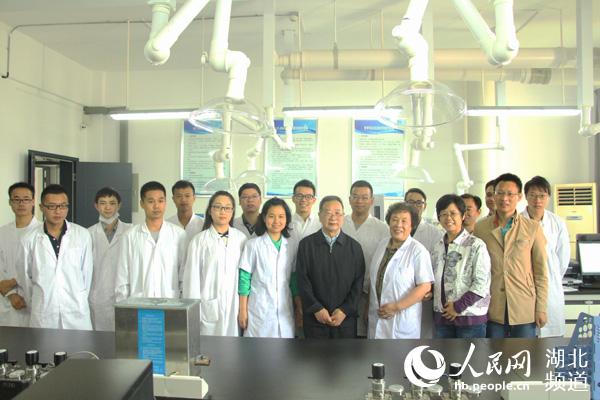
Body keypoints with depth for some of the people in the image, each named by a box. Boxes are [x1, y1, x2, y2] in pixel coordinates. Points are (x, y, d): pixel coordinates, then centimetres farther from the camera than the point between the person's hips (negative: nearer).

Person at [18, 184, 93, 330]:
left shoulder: (83, 235, -2)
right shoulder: (30, 239, 0)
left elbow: (87, 272, 6)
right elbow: (25, 277, 11)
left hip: (77, 313, 0)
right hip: (43, 315, 0)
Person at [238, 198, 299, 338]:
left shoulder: (291, 246, 7)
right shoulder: (253, 245, -4)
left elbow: (293, 279, 12)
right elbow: (244, 279, -4)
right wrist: (242, 310, -5)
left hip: (284, 310, 3)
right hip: (259, 309, -3)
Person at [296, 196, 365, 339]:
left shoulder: (354, 247, 5)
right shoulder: (306, 244, 2)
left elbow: (358, 283, 2)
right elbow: (302, 279, -2)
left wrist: (345, 310, -8)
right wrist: (317, 309, -9)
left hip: (346, 318, 1)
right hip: (314, 317, -1)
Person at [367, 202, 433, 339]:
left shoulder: (418, 251, -12)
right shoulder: (382, 244, 7)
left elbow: (425, 286, -16)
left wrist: (396, 307, -16)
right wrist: (368, 307, 13)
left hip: (403, 321, -5)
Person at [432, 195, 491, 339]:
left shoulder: (476, 245, -10)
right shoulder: (438, 246, 9)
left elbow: (481, 284, -13)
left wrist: (458, 306, -14)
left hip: (470, 317, -5)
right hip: (442, 316, 5)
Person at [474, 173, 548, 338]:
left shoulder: (533, 228, 0)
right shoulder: (480, 228, 3)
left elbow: (541, 272, 2)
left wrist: (541, 309, -1)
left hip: (524, 309, -1)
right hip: (492, 309, 1)